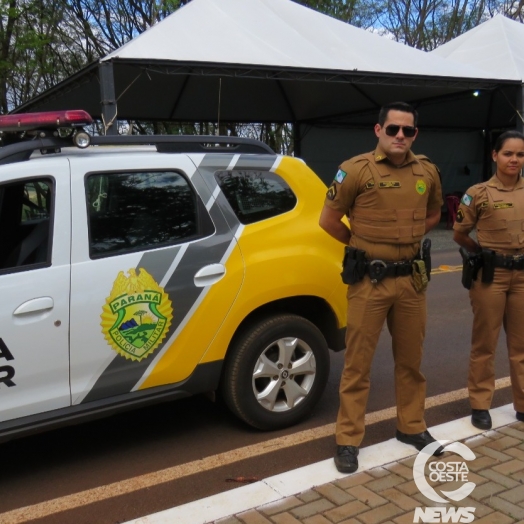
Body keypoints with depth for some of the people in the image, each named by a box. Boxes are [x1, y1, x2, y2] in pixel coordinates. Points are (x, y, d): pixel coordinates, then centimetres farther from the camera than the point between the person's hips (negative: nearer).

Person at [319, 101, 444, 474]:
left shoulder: (427, 172, 5)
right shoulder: (356, 170, -8)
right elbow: (328, 220, -2)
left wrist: (407, 241, 11)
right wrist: (361, 245, 7)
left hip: (411, 278, 4)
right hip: (369, 280, -4)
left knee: (411, 359, 16)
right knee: (358, 363, 3)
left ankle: (412, 426, 34)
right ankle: (349, 439, 14)